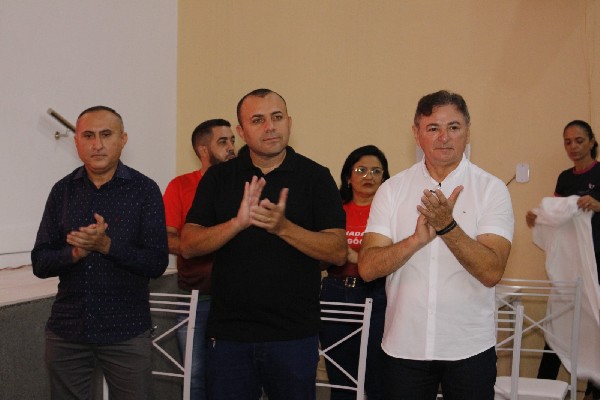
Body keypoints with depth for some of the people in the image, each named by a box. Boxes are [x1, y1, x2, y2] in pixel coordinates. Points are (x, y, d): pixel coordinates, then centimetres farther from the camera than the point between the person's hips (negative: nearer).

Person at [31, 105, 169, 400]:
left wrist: (107, 245, -23)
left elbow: (157, 264, -10)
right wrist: (74, 253, -18)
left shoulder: (144, 190, -5)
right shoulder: (63, 191, 4)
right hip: (66, 331, 3)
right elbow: (40, 264, 3)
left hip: (126, 332, -3)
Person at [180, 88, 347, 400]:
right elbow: (188, 246, -3)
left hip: (294, 335, -1)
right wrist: (237, 223, -21)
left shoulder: (316, 177, -1)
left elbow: (338, 252, -8)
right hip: (229, 332, 1)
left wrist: (283, 227, -23)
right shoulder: (218, 178, 4)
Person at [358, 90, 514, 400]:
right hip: (403, 346, 1)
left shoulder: (491, 189, -4)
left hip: (470, 348, -1)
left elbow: (492, 272, -15)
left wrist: (448, 227, -28)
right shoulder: (392, 189, 0)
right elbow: (367, 268, -9)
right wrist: (417, 239, -25)